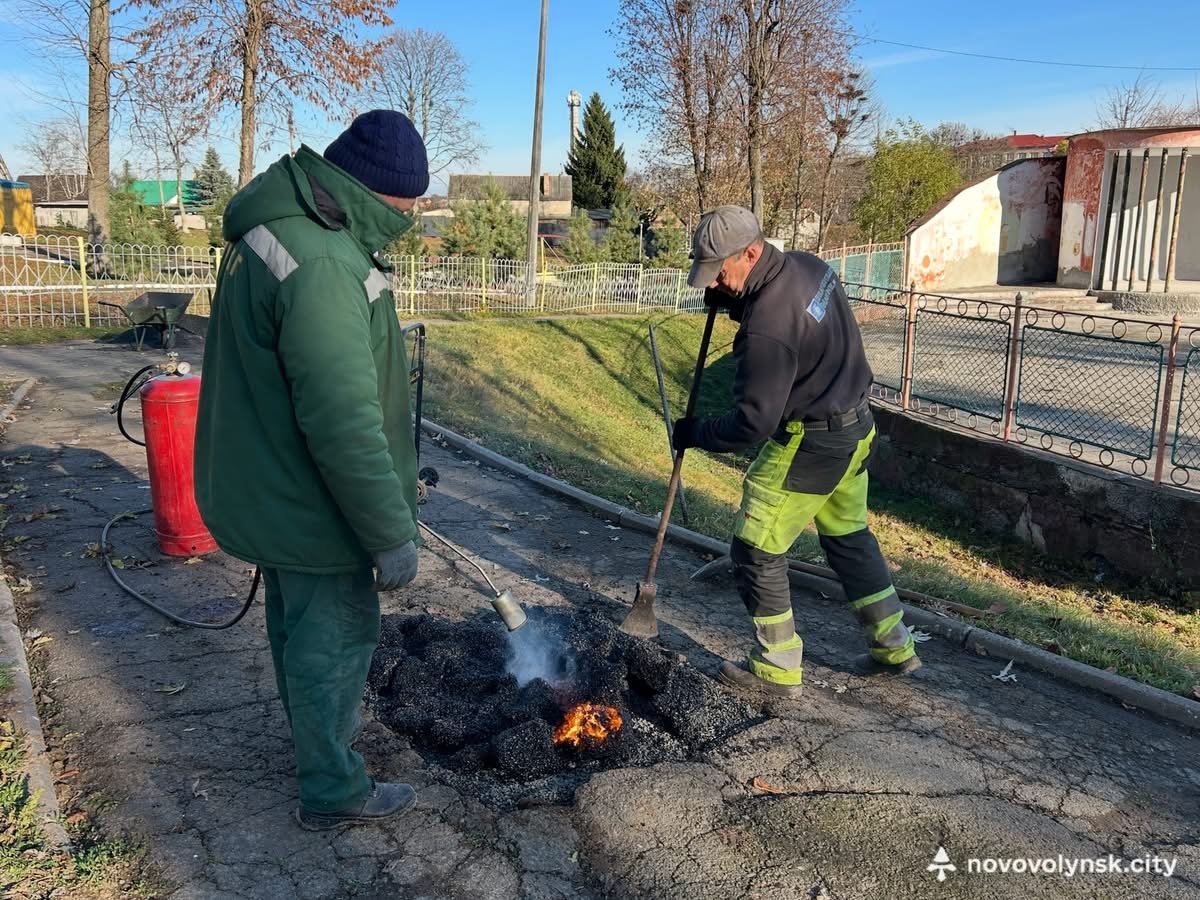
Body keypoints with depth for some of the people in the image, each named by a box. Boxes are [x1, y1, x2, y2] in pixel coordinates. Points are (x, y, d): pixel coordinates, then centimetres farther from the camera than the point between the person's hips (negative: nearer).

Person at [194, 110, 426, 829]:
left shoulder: (277, 230, 5)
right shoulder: (322, 265, -30)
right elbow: (344, 424, -32)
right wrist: (392, 534, -24)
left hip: (267, 492, 10)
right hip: (311, 506, -10)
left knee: (297, 622, 26)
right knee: (336, 636, 8)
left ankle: (319, 727, 49)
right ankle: (333, 790, 26)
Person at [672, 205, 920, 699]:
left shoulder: (766, 326, -29)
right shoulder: (808, 266, -2)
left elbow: (753, 422, -26)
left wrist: (696, 433, -9)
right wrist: (733, 302, 3)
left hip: (808, 445, -10)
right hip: (855, 426, 10)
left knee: (756, 550, 4)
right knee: (849, 535, 24)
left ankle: (777, 668, 17)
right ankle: (894, 648, 36)